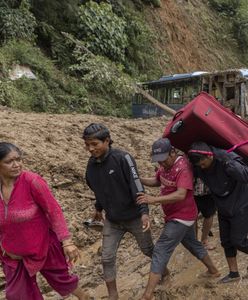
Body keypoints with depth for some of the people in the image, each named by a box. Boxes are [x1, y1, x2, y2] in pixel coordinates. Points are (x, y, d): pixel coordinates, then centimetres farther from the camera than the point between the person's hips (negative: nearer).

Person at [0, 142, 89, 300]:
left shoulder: (32, 181, -24)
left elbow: (54, 210, -19)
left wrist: (67, 242, -20)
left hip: (44, 246, -3)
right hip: (13, 255, 3)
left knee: (61, 280, 18)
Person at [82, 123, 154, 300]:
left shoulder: (122, 158, -22)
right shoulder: (92, 164, -4)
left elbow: (137, 186, -25)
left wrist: (144, 212, -32)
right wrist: (99, 209, 24)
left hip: (134, 217, -4)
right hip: (112, 220, 4)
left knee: (148, 250, 17)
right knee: (107, 258, 2)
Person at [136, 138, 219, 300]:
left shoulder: (183, 167, -26)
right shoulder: (166, 164, 2)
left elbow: (181, 195, -35)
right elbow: (156, 181, 13)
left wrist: (154, 199, -44)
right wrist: (138, 179, -6)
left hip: (181, 217, -10)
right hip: (182, 215, 10)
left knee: (161, 251, -11)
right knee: (193, 244, 27)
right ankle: (213, 271, 48)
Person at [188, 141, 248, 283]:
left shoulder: (227, 157, -30)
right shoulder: (199, 167, -12)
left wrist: (227, 162, -49)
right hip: (223, 208, 6)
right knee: (226, 241, 12)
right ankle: (234, 273, 28)